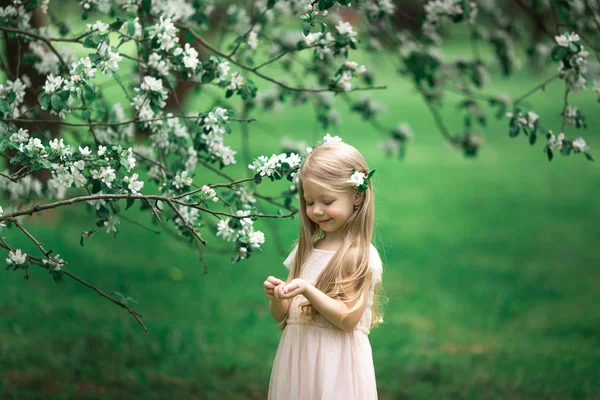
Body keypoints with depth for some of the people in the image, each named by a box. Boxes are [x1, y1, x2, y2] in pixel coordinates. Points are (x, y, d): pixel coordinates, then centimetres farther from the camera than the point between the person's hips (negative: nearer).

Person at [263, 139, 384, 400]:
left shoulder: (363, 256, -9)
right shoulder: (304, 250, 8)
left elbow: (348, 319, -15)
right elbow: (281, 315, 10)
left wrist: (307, 290, -24)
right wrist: (277, 297, -11)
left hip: (336, 364, -5)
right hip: (296, 358, 5)